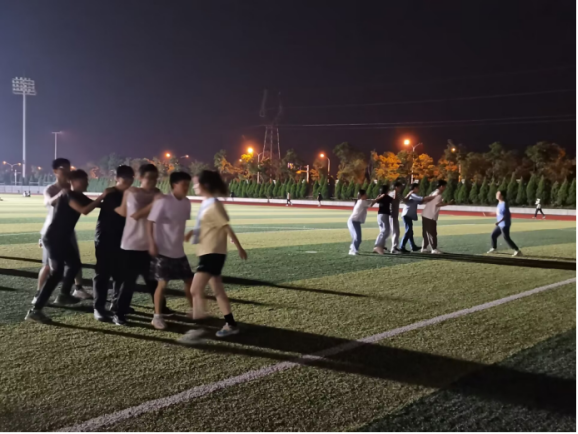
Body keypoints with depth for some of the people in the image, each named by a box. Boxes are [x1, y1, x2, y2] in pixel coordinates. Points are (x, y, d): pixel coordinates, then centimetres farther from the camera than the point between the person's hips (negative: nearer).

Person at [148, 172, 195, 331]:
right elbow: (150, 222, -14)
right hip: (163, 250, -7)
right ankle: (157, 317, 10)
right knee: (163, 283, -3)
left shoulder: (186, 203, 3)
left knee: (189, 280, 11)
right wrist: (152, 244, -17)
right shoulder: (163, 202, -17)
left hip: (179, 251, 7)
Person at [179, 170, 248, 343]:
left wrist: (240, 248, -9)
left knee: (195, 290, -13)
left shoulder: (214, 205, -17)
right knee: (218, 291, 14)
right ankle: (231, 325, 23)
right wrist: (193, 231, 4)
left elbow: (227, 228, -14)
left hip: (213, 254, -10)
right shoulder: (206, 203, 11)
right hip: (207, 253, 10)